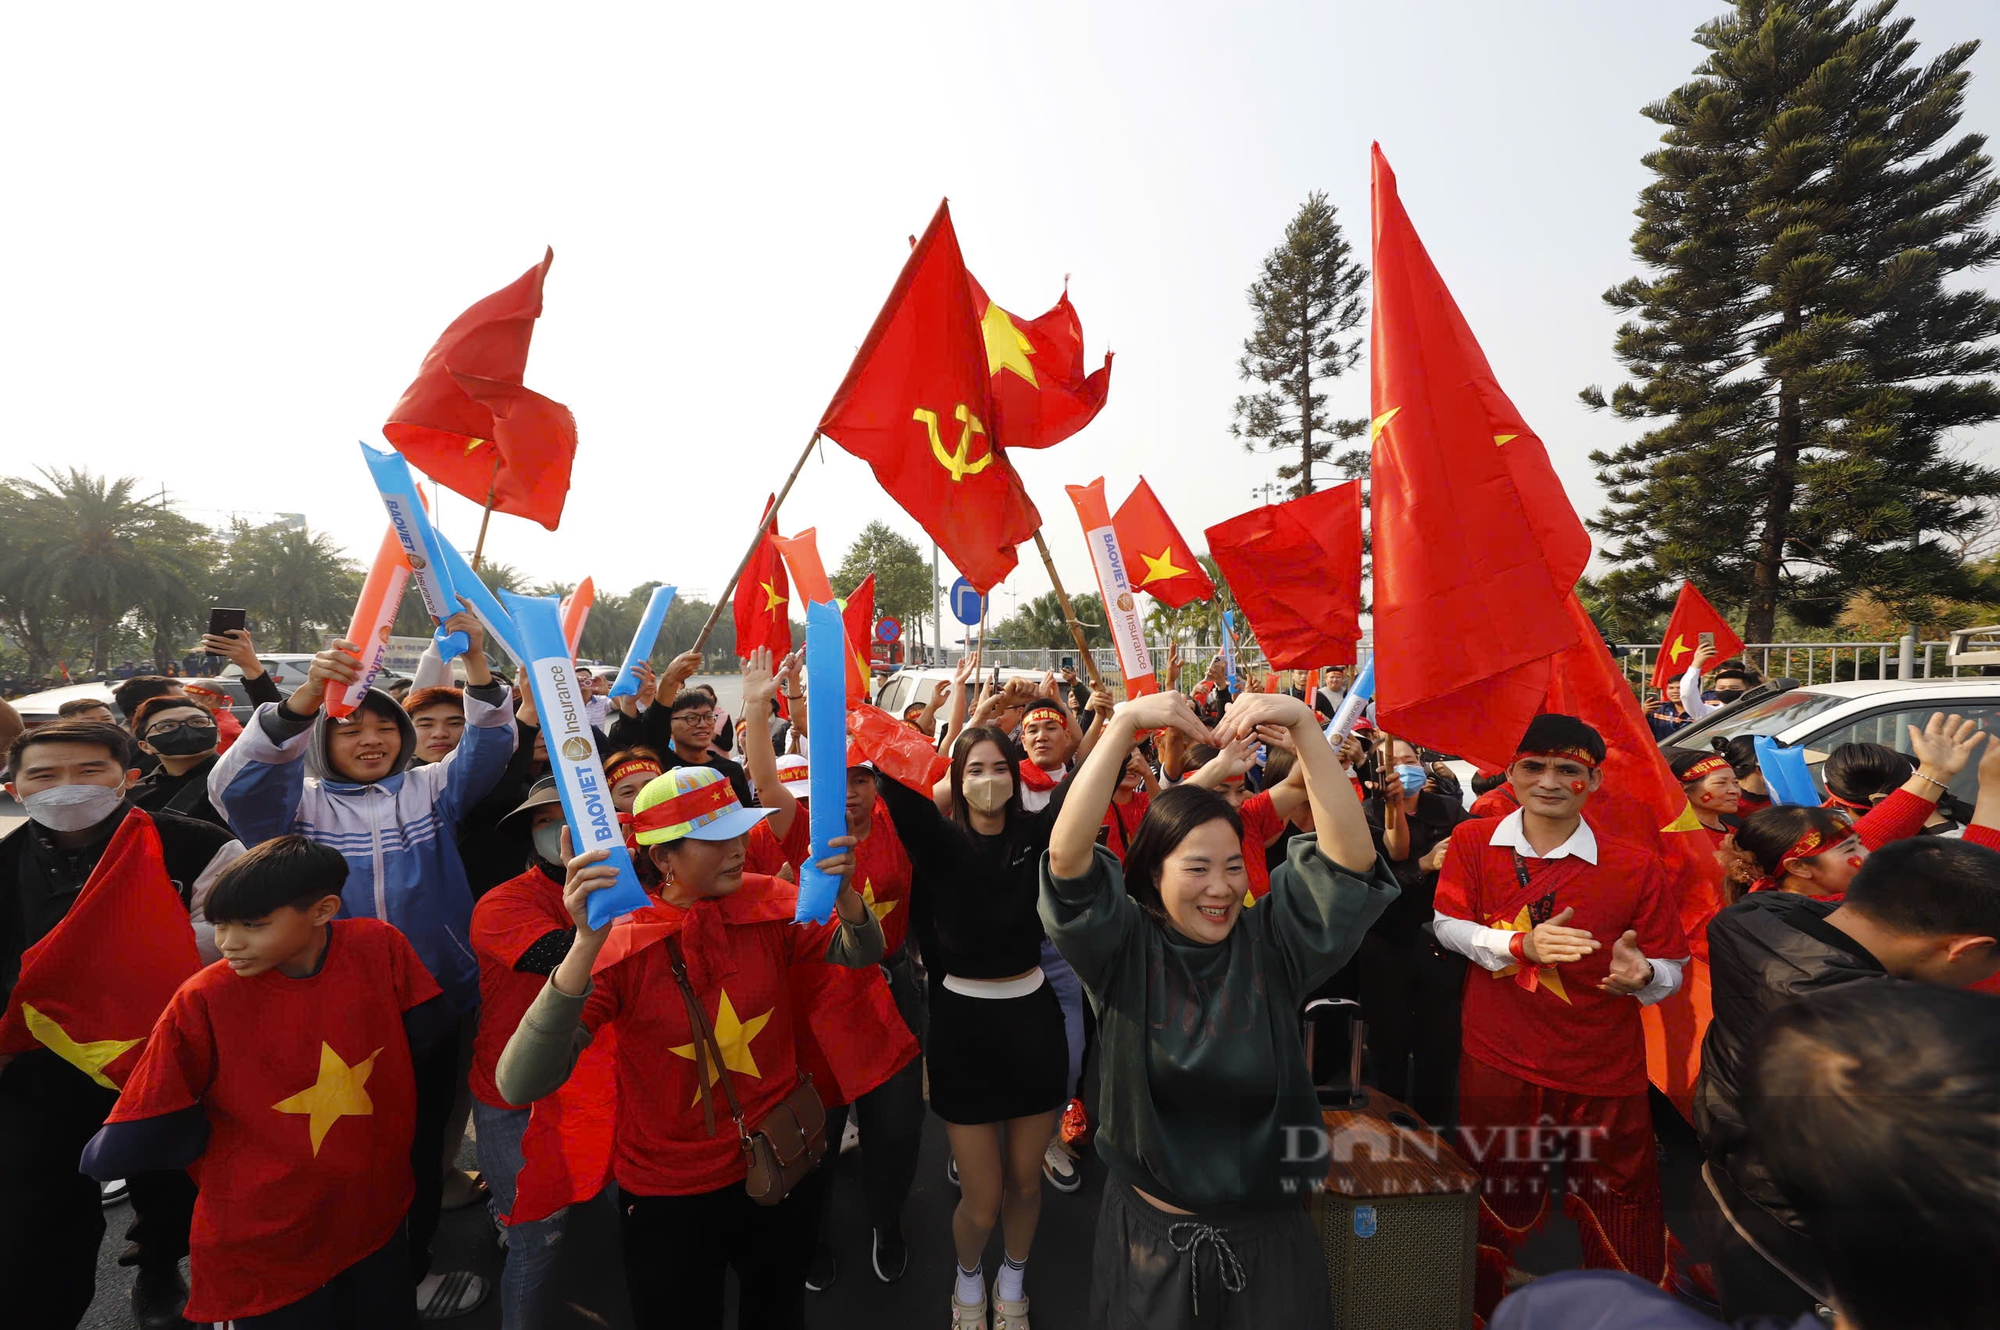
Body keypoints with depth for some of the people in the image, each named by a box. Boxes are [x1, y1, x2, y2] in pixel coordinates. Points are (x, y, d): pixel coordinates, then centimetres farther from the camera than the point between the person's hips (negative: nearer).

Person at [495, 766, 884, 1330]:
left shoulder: (767, 903, -12)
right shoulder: (619, 937, -22)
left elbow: (860, 955, -6)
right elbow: (518, 1087, -30)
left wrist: (842, 893, -29)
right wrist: (587, 945, -43)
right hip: (669, 1195, -3)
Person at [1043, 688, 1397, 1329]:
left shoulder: (1271, 943, -10)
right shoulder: (1124, 949, -13)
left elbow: (1352, 854, -21)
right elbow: (1066, 854, -28)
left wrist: (1303, 723, -31)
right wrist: (1125, 722, -32)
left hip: (1268, 1235, 1)